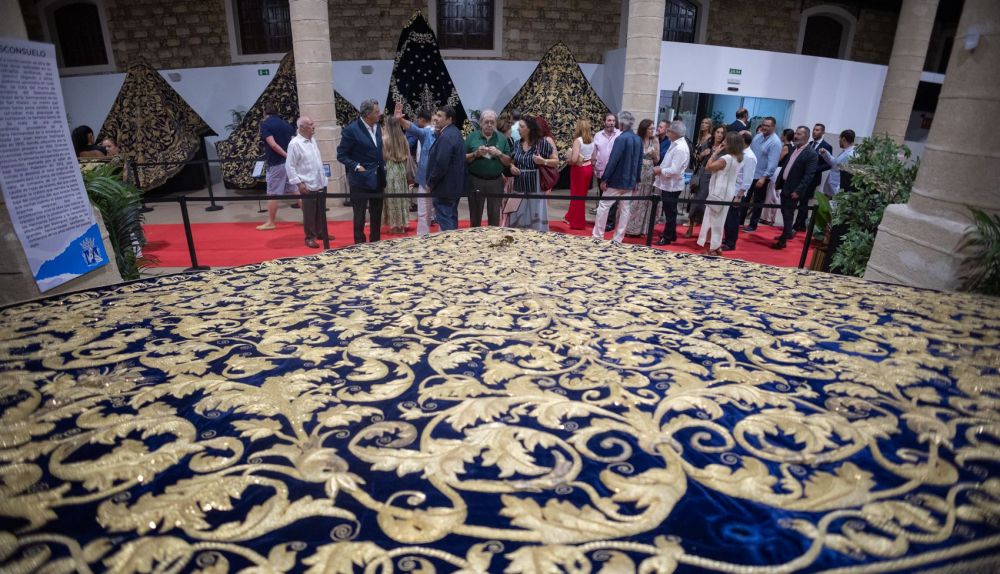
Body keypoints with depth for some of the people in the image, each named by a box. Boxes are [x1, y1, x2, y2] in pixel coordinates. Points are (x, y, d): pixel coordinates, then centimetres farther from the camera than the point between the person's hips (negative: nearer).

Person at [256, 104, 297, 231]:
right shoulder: (286, 124, 11)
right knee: (295, 191, 11)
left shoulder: (265, 124, -6)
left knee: (273, 194, 1)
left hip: (276, 164, -6)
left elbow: (273, 144, -18)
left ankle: (270, 222, 8)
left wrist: (286, 155, -12)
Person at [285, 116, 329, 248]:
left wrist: (323, 177, 17)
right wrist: (299, 183, -17)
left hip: (320, 183, 7)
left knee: (321, 211, 16)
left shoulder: (312, 140, 10)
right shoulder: (295, 143, -13)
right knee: (309, 213, 1)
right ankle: (310, 237, 12)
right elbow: (289, 166, -13)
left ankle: (321, 233, 29)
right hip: (307, 185, -7)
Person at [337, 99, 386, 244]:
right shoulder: (351, 129, -13)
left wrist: (383, 168, 8)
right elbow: (341, 155, -9)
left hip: (377, 179, 7)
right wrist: (356, 167, -18)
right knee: (360, 217, 3)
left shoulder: (377, 127, 8)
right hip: (361, 180, -6)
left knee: (376, 216, 14)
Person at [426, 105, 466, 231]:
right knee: (451, 219, 17)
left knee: (445, 223, -5)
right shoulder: (455, 132, 11)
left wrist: (430, 183, -12)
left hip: (445, 187, -10)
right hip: (455, 185, 10)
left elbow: (440, 165, -24)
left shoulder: (446, 136, -19)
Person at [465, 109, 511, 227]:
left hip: (496, 182, 1)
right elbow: (463, 159, 0)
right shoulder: (471, 137, 2)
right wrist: (476, 153, -16)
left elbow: (508, 162, 6)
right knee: (475, 216, 7)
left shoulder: (502, 138, 6)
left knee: (494, 216, 8)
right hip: (475, 181, -1)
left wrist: (499, 154, -12)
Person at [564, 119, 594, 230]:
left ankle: (577, 222, 17)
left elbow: (574, 159, -24)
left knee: (577, 195, 7)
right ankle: (571, 217, 31)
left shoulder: (578, 140, -17)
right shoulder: (592, 140, 2)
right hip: (589, 168, 7)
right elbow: (593, 157, 9)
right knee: (582, 194, 17)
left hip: (579, 169, -7)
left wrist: (569, 161, -5)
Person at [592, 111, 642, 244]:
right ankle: (618, 239, 12)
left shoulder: (621, 138, -15)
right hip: (630, 181, 7)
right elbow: (639, 162, 11)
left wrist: (604, 179, -15)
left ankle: (598, 236, 5)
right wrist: (636, 180, 18)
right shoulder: (639, 140, 7)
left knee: (604, 206, 3)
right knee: (625, 209, 8)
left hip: (616, 180, -7)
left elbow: (613, 160, -18)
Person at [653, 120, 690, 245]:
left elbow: (674, 170, -25)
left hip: (672, 185, -10)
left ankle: (667, 237, 11)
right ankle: (670, 234, 31)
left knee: (670, 212, 1)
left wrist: (660, 171, -13)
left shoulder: (680, 148, -21)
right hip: (668, 184, 10)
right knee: (669, 211, 19)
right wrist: (660, 168, 3)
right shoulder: (675, 144, 10)